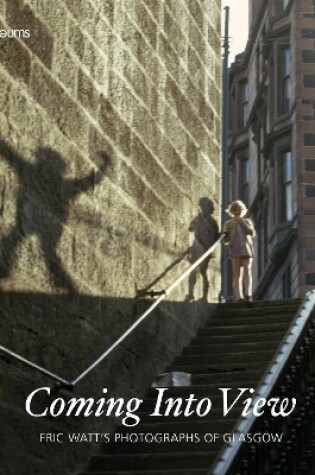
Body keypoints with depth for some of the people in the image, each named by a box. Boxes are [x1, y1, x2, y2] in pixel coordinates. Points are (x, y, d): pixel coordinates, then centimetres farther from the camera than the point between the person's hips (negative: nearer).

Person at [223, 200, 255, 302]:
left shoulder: (247, 221, 17)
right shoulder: (229, 224, 12)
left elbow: (252, 233, 0)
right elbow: (226, 240, 8)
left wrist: (242, 223, -3)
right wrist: (233, 230, -5)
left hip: (247, 249, 1)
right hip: (235, 249, -1)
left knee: (247, 270, -17)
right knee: (237, 274, -7)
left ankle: (248, 294, -26)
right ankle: (239, 297, -9)